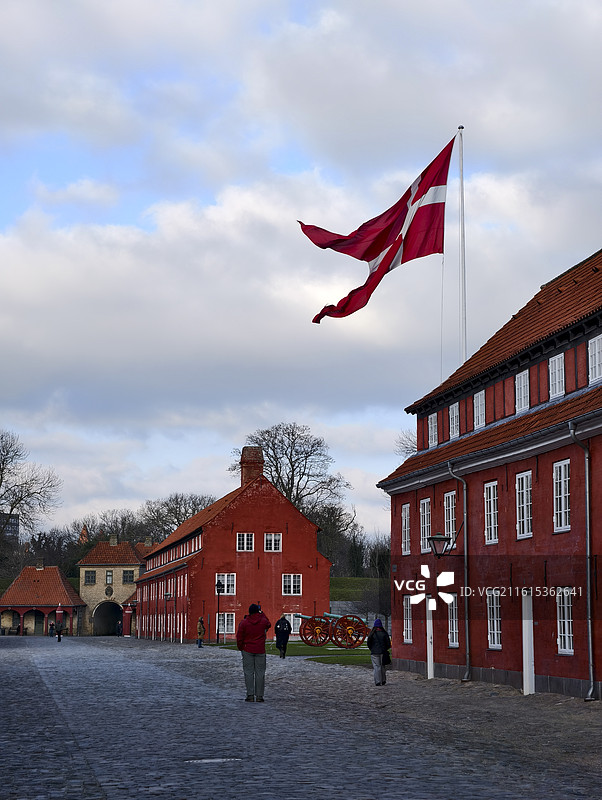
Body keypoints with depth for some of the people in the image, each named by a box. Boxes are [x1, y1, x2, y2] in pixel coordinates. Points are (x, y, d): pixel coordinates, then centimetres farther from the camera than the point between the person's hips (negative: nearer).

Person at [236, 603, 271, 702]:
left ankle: (250, 695, -3)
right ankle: (259, 696, 2)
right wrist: (262, 614, 24)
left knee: (248, 672, 2)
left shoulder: (244, 623, -6)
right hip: (260, 651, 1)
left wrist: (240, 648, 13)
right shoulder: (263, 621, -4)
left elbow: (239, 638, -2)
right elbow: (269, 624, 21)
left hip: (247, 651, -1)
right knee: (260, 673, 4)